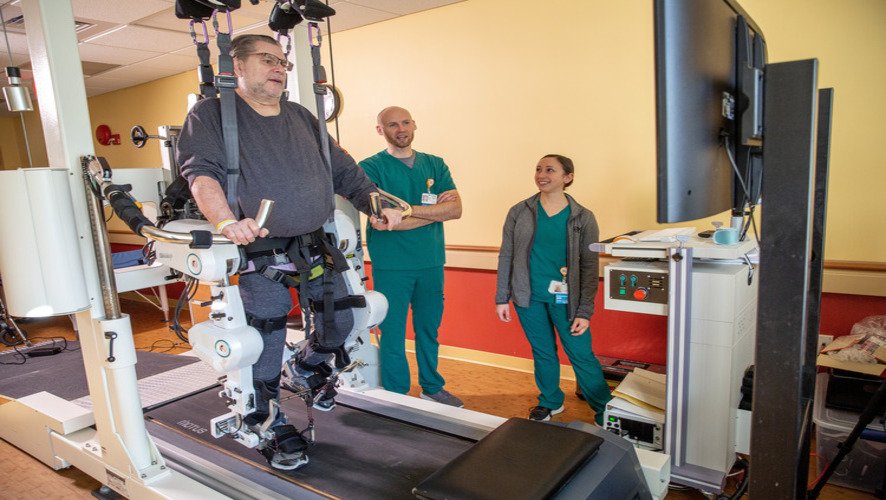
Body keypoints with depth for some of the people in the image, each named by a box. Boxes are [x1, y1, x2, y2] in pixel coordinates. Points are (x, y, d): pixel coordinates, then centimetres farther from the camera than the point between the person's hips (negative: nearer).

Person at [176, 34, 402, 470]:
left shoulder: (302, 118, 16)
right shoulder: (211, 115, -1)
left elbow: (345, 172, 17)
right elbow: (202, 174, -16)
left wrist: (377, 206, 4)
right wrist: (226, 222, -35)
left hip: (315, 247, 6)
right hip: (259, 254, -5)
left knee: (340, 320, 10)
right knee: (266, 344, 2)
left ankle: (310, 368, 42)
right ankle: (269, 428, 25)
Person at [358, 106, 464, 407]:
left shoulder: (435, 165, 8)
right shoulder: (370, 168, -5)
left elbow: (456, 209, -5)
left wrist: (405, 209, -14)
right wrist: (436, 210, -11)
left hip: (432, 263, 4)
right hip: (390, 266, -4)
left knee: (429, 330, 17)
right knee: (393, 334, 5)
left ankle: (432, 388, 35)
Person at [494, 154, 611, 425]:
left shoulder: (583, 218, -4)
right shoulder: (519, 212, 0)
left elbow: (589, 267, -4)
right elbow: (506, 256, 3)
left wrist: (584, 311, -8)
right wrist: (501, 298, 1)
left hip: (565, 299, -2)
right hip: (529, 298, 2)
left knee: (582, 356, 1)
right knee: (542, 352, 16)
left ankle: (605, 412, 20)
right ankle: (550, 402, 37)